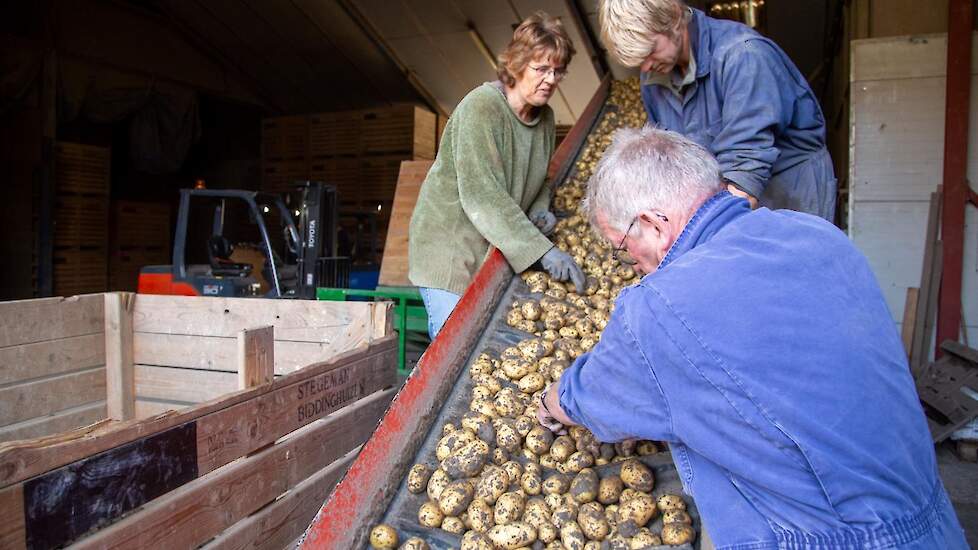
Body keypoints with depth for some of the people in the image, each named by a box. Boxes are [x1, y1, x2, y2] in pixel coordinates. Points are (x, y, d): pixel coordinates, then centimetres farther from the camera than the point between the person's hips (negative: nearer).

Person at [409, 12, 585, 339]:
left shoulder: (545, 117, 5)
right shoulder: (481, 107, -19)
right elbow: (481, 195, -28)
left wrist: (539, 210, -3)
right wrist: (542, 250, -32)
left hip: (501, 249, 7)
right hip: (451, 248, -6)